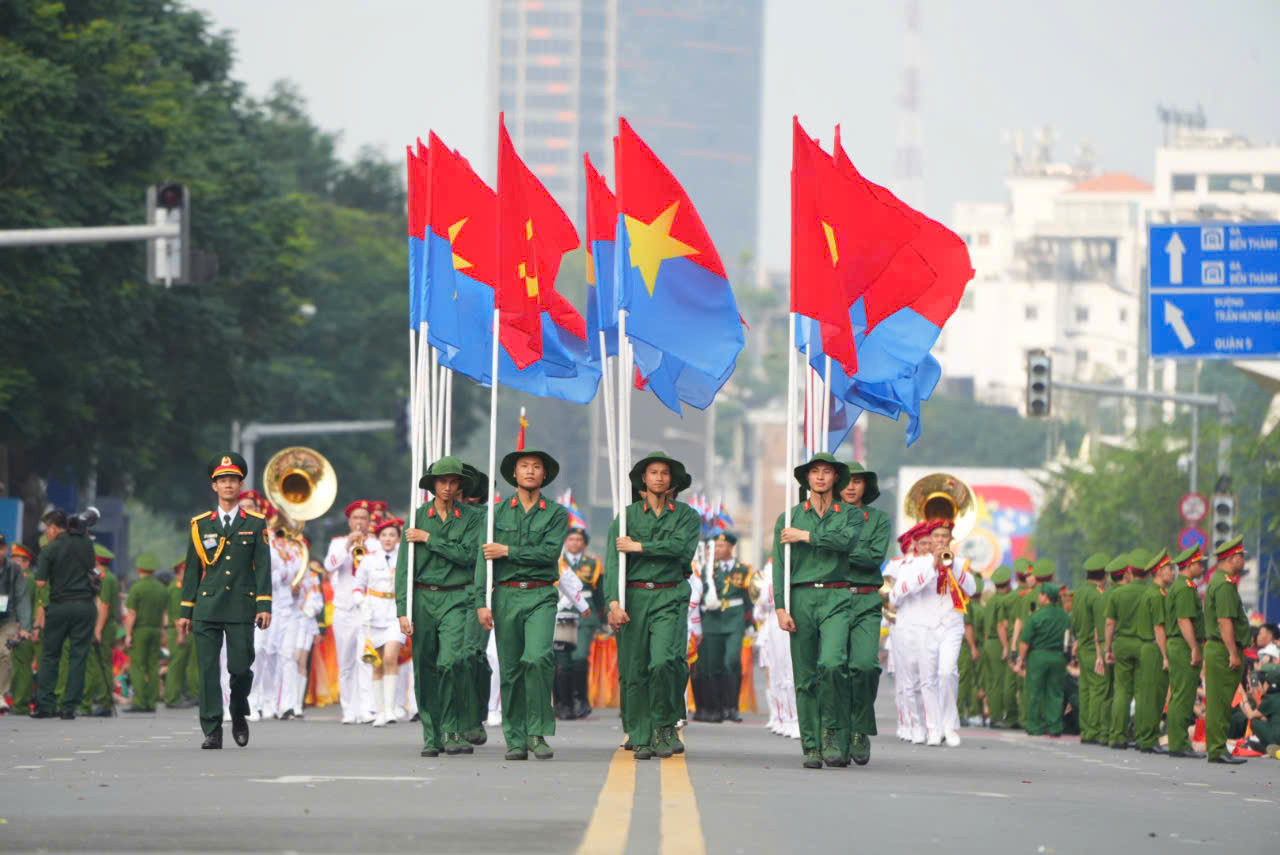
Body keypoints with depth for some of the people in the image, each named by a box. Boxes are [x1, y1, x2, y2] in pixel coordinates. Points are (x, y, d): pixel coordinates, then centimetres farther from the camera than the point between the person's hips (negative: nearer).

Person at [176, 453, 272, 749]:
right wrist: (185, 612, 8)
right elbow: (192, 570, 12)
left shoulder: (255, 524, 8)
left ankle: (239, 715, 23)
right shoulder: (201, 525, 11)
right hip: (207, 608, 1)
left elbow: (262, 567, 4)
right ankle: (212, 731, -3)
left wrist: (264, 606, -5)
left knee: (240, 667, -4)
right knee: (208, 669, -5)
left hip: (242, 608, -1)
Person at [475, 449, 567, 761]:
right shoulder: (499, 512, 8)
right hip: (506, 596, 2)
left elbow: (549, 553, -8)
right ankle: (515, 739, 10)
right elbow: (484, 558, 4)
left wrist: (507, 551, -8)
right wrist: (481, 602, -5)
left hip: (541, 597, -2)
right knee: (510, 670, 2)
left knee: (538, 658, -20)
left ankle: (537, 733, -12)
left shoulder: (556, 513, 5)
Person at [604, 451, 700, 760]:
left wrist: (639, 546, -9)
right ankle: (641, 738, 9)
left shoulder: (686, 515, 9)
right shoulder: (627, 515, 8)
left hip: (670, 598, -1)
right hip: (633, 597, 1)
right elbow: (613, 561, -2)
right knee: (633, 670, -1)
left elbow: (682, 547, -11)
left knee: (665, 662, -19)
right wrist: (614, 602, -15)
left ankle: (665, 726, 0)